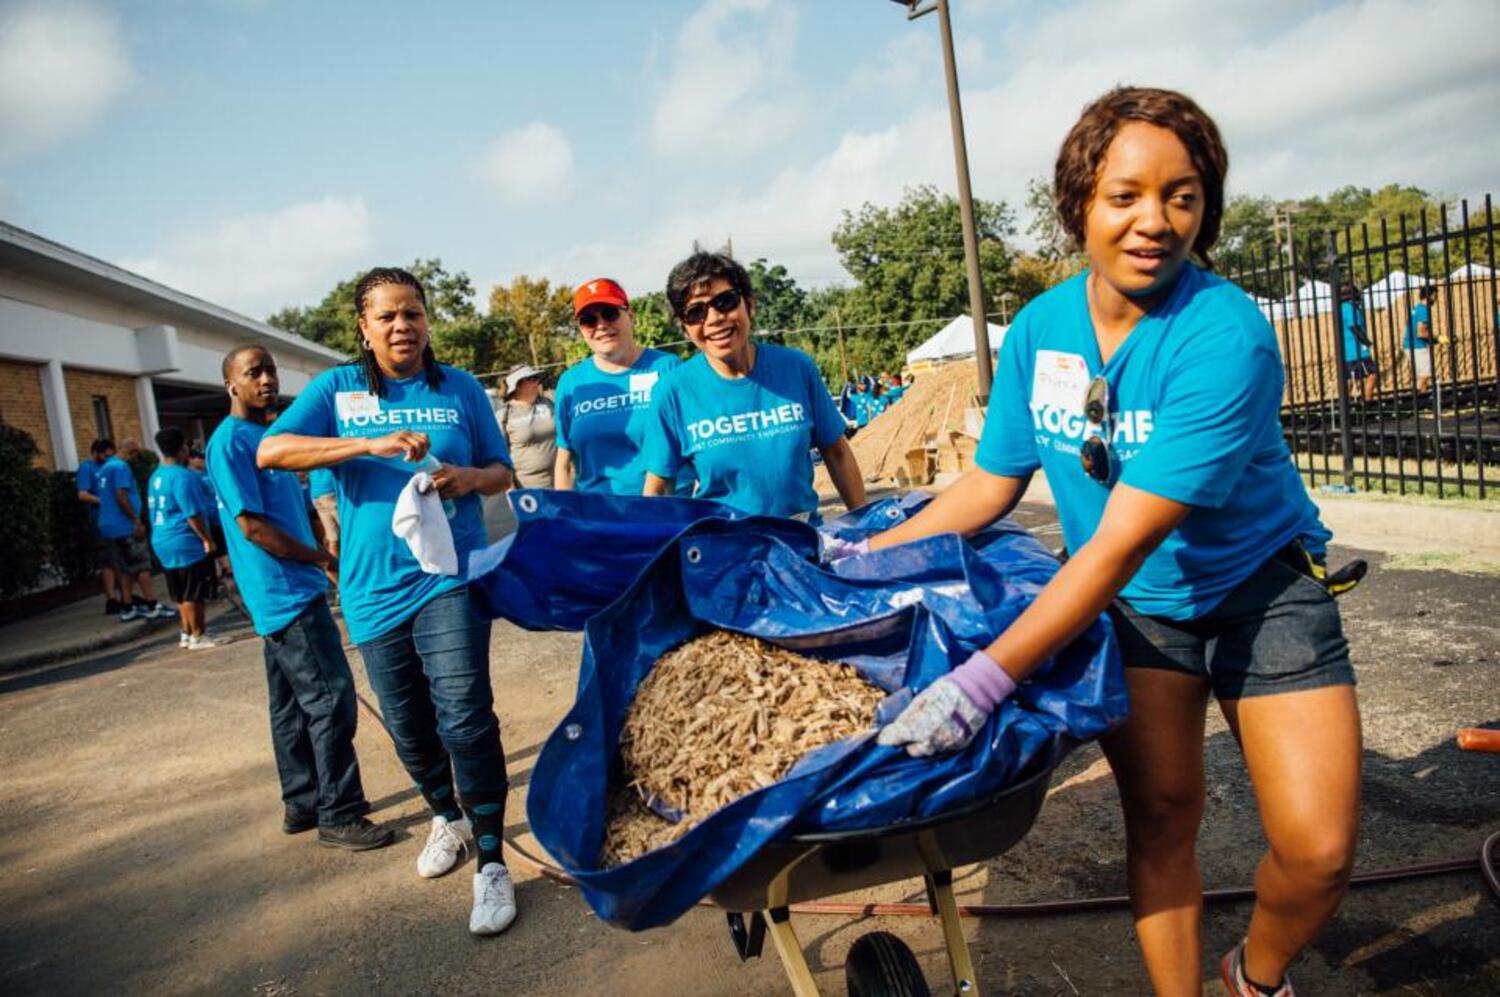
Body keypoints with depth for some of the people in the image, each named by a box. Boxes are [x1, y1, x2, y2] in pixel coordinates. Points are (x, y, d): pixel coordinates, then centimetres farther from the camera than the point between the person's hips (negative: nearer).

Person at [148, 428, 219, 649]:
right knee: (195, 594, -1)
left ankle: (187, 634, 25)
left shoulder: (156, 476, 13)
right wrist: (207, 539, -14)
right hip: (187, 543, -9)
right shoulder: (182, 476, -17)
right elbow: (193, 514, -21)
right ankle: (197, 637, 4)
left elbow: (157, 511, 20)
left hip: (163, 541, 9)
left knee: (182, 594, 18)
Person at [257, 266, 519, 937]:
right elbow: (271, 450, -11)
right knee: (407, 725, 15)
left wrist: (470, 478, -16)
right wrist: (370, 444, -23)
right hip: (374, 587, 2)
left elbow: (503, 471, 8)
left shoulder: (460, 388, 5)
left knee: (464, 717, -12)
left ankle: (491, 863, 2)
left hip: (449, 574, -2)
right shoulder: (337, 389, 4)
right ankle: (447, 816, 41)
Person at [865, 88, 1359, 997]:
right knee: (1159, 820, 3)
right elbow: (990, 485, 0)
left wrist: (987, 678, -36)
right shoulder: (1039, 329, -9)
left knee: (1319, 851, -5)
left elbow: (1121, 543, -32)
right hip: (1132, 605, 3)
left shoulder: (1226, 338, -26)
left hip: (1261, 588, -3)